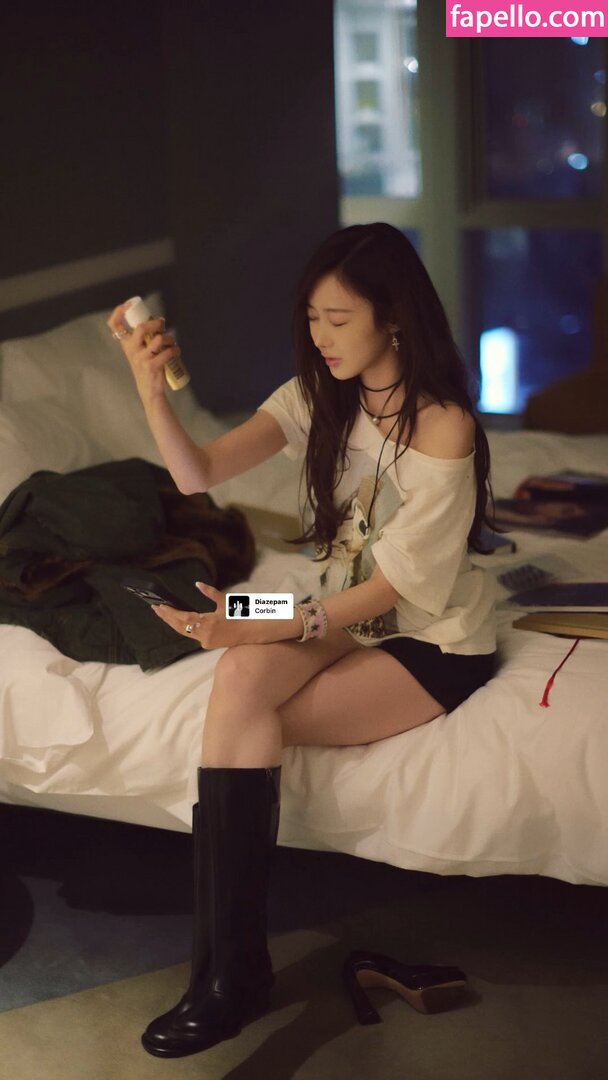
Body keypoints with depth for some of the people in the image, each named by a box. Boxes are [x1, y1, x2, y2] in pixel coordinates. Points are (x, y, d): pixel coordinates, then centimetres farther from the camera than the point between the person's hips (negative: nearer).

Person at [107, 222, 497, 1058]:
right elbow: (200, 474, -9)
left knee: (242, 724, -24)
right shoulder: (319, 397, 0)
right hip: (346, 616, 6)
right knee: (242, 681, -27)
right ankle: (230, 972, -24)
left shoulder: (443, 425, -21)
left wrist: (261, 629, -31)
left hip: (435, 641, -5)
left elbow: (394, 586, -22)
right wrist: (150, 386, -26)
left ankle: (233, 971, -13)